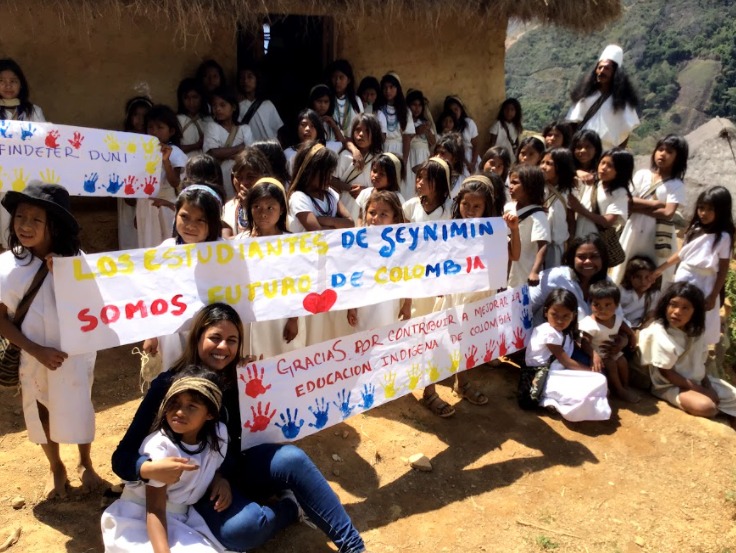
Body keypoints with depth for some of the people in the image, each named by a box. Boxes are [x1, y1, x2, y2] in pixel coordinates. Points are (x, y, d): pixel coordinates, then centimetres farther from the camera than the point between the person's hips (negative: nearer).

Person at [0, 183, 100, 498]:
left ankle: (85, 463, 38)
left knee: (78, 408, 12)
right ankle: (56, 468, 40)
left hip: (74, 353, -1)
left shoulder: (74, 260, -12)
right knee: (40, 411, 17)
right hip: (32, 356, 2)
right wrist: (36, 350, -15)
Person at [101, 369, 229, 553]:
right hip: (140, 520, -5)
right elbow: (155, 510, -24)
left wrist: (220, 480, -10)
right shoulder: (160, 447, -24)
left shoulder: (218, 434, -9)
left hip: (182, 519, 5)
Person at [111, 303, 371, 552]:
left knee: (292, 458, -25)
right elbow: (122, 457, -19)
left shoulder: (237, 379, -6)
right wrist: (152, 469, -39)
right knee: (242, 527, -34)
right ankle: (289, 504, -2)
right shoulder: (168, 385, -17)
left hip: (236, 467, 4)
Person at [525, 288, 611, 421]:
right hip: (545, 380, -10)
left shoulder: (565, 332, 13)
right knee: (584, 395, -28)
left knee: (599, 380, 0)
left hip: (558, 374, 10)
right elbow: (567, 362, -13)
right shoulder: (549, 332, -16)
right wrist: (591, 369, -4)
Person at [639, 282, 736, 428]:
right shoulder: (659, 334, -22)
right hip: (670, 385, -8)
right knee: (706, 407, -30)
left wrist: (707, 384, -8)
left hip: (697, 380, 8)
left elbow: (699, 362, 8)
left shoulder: (695, 331, 0)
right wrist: (699, 390, -16)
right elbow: (665, 372, -20)